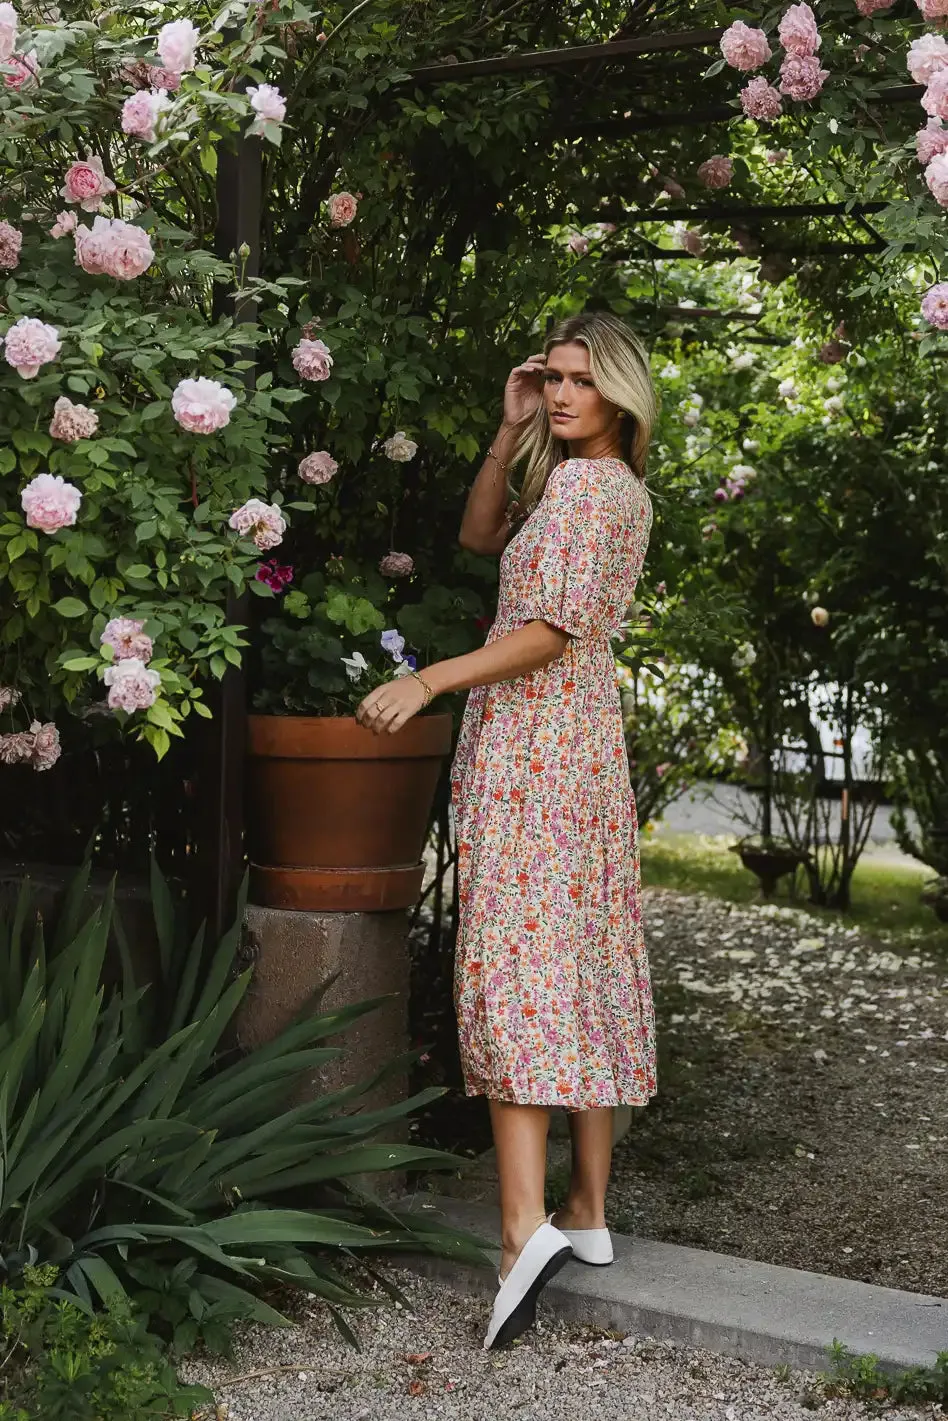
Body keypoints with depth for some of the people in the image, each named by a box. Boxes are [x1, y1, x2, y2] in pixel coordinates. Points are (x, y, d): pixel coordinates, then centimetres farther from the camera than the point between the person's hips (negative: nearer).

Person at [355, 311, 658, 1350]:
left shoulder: (579, 482, -10)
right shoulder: (622, 489, 17)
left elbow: (549, 633, -18)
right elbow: (481, 536, 23)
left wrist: (429, 681, -23)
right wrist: (511, 431, 14)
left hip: (531, 734, -10)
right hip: (589, 731, 10)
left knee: (511, 955, -15)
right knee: (587, 959, 9)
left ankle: (525, 1228, -23)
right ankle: (588, 1211, 15)